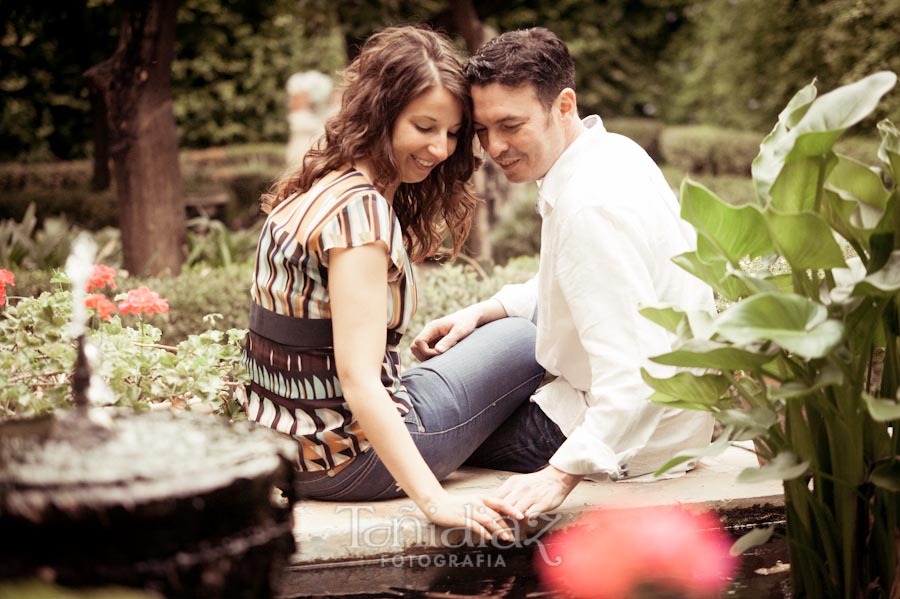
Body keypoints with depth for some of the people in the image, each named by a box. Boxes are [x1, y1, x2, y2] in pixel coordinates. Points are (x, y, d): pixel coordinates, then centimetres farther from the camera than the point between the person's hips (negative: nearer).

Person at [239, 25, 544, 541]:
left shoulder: (314, 189, 5)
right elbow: (357, 378, -29)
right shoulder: (361, 208, -23)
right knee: (529, 342, 4)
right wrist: (434, 500, -30)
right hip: (348, 459, -9)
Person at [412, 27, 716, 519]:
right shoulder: (611, 152, 2)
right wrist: (483, 311, 7)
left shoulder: (590, 206, -29)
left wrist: (561, 473, -38)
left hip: (638, 439, -10)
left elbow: (634, 374, -34)